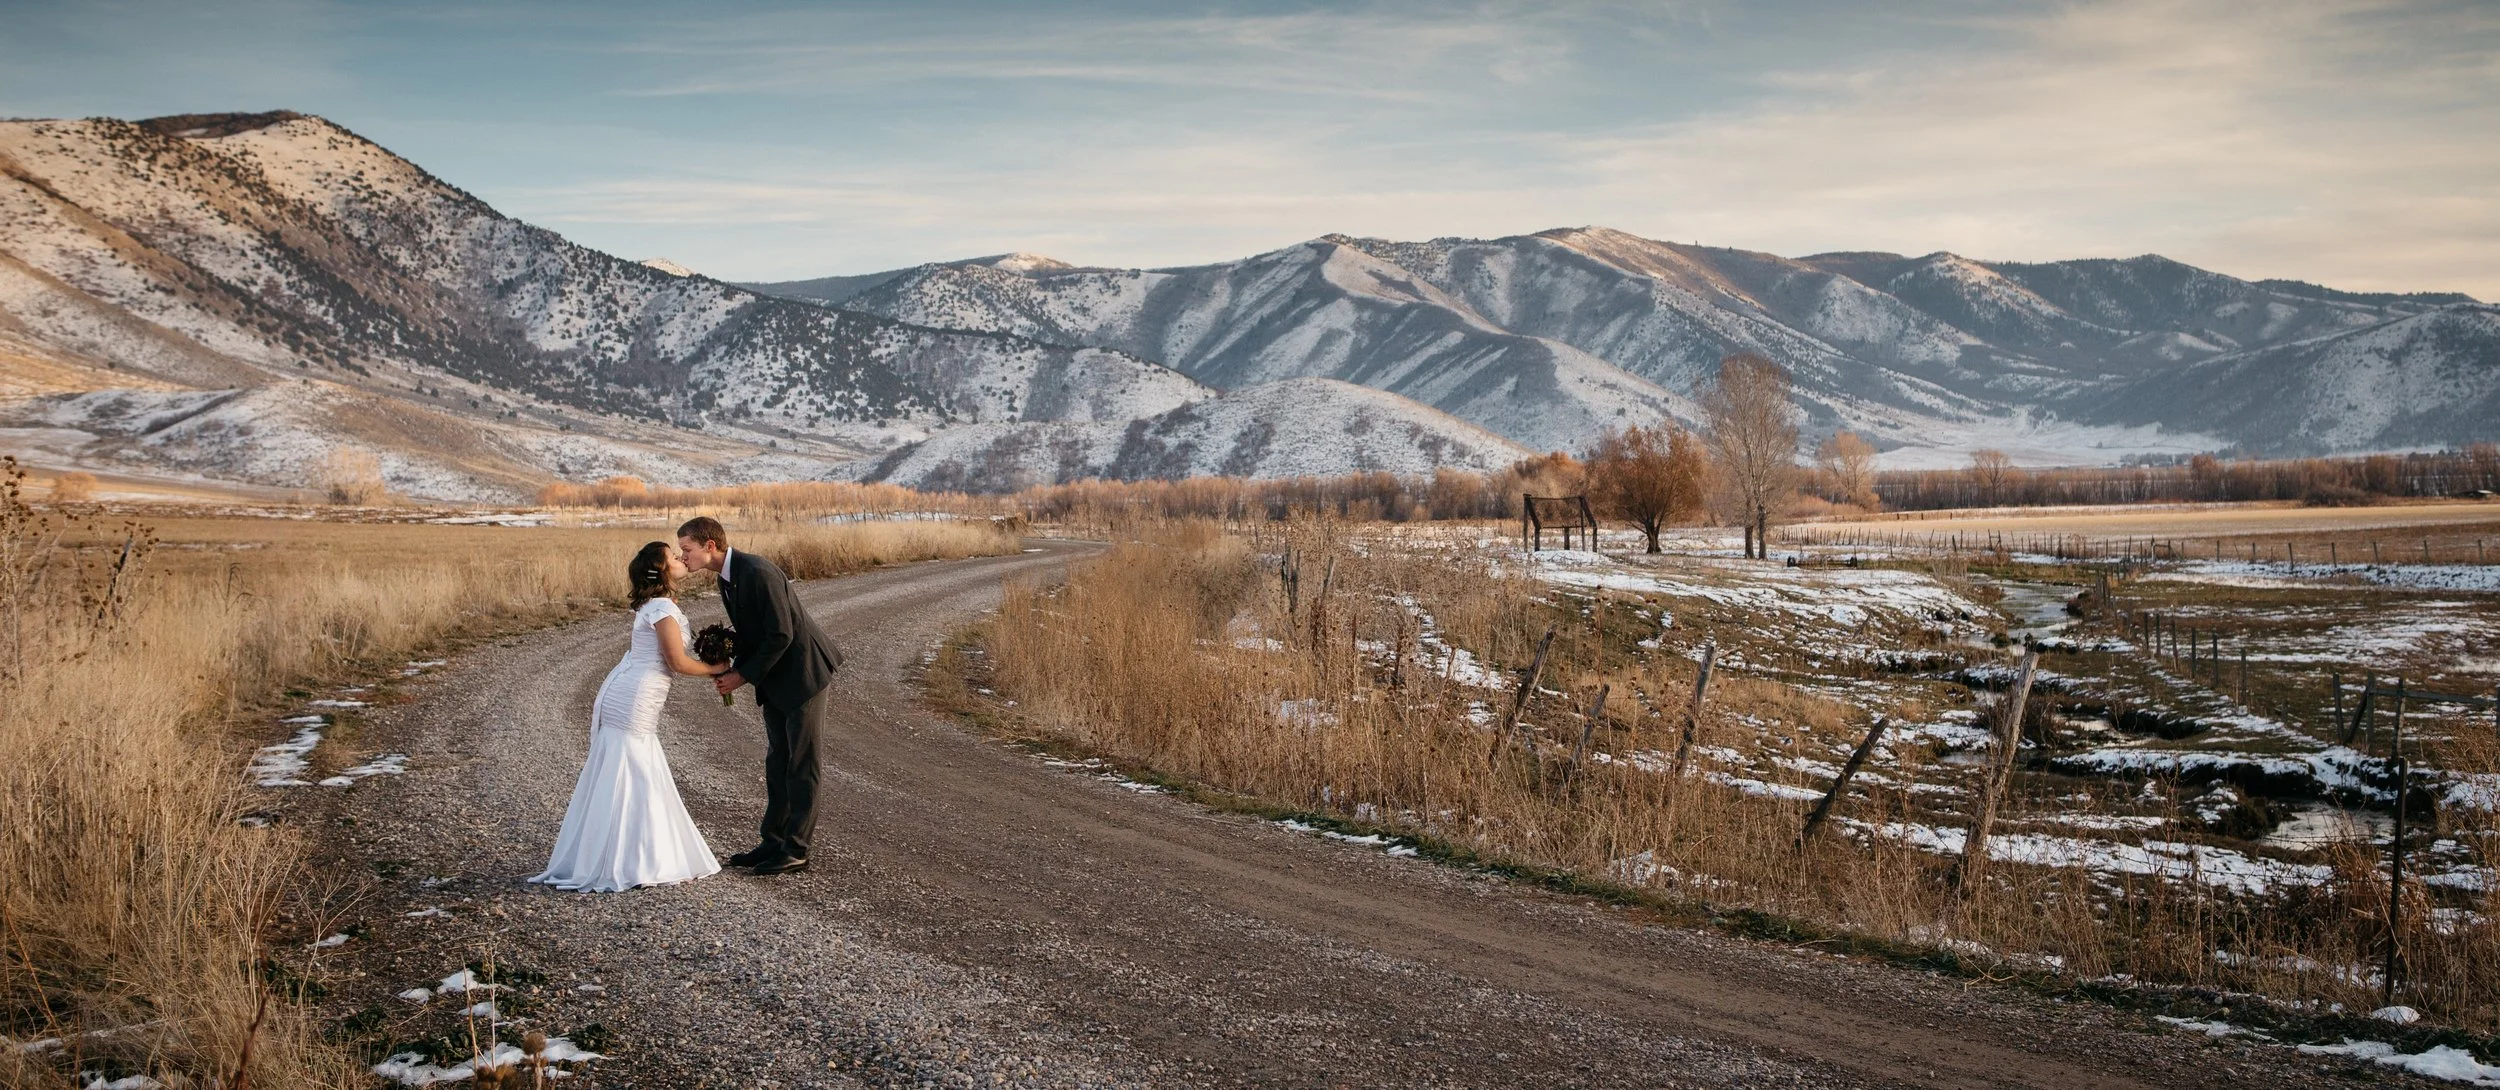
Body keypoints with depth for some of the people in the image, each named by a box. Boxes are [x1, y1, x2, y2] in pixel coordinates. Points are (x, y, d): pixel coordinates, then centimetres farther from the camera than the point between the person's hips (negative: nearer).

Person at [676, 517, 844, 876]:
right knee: (777, 762, 13)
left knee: (801, 764, -3)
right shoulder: (726, 579, 6)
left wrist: (744, 675, -17)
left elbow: (781, 635, -24)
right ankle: (773, 842, 20)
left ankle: (796, 850, 1)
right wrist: (734, 670, -3)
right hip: (775, 679, 10)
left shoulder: (758, 573, -25)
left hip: (803, 671, -10)